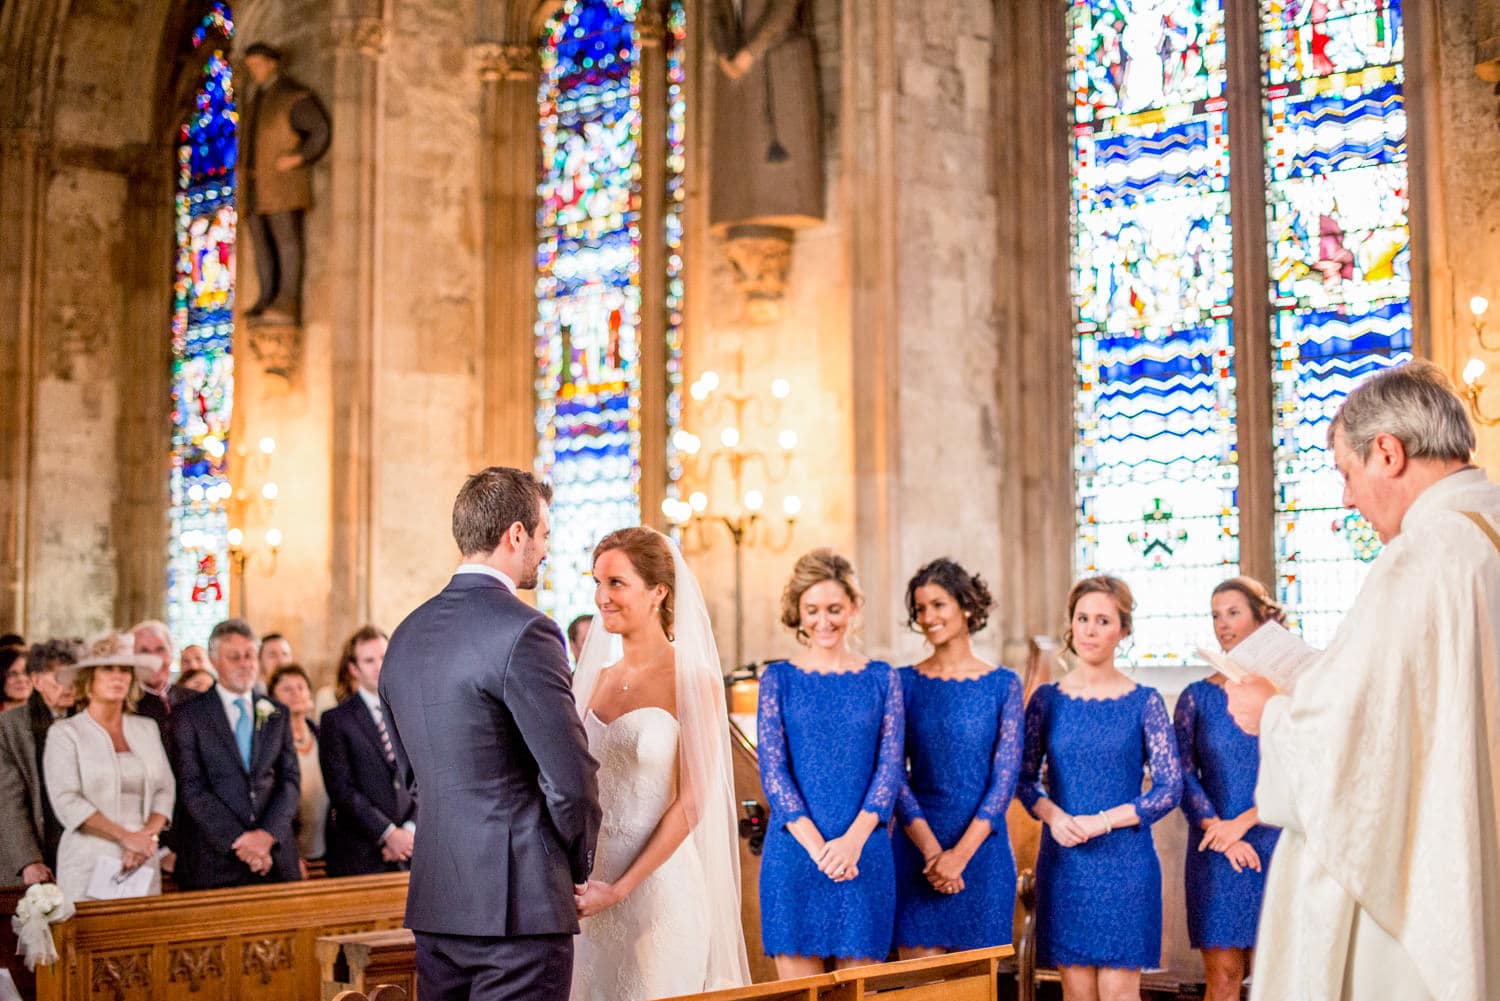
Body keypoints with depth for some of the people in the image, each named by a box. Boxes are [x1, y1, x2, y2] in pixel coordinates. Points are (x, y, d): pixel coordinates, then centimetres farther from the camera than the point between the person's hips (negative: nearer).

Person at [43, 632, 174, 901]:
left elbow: (165, 789, 9)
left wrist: (148, 835, -10)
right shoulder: (65, 733, 1)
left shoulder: (147, 729, 13)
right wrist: (126, 837, -15)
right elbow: (66, 801, -10)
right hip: (89, 863, -3)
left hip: (144, 865, 3)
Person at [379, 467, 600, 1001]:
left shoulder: (406, 635, 10)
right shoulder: (524, 631, -14)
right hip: (518, 900, -8)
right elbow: (570, 778, -15)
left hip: (433, 898, 8)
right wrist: (578, 865, 2)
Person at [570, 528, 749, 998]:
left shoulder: (692, 681, -9)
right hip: (592, 888, 5)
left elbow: (691, 804, -12)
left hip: (658, 886, -5)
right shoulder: (599, 677, 8)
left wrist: (621, 888, -14)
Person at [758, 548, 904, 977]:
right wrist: (816, 845, -15)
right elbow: (772, 769, -3)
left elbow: (891, 767, 0)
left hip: (864, 854, 1)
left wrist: (853, 840, -15)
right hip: (793, 852, 0)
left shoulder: (881, 679, 8)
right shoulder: (779, 679, 5)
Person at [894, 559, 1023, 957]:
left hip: (983, 848, 0)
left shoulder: (1003, 684, 2)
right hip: (917, 847, 0)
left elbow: (1006, 777, -4)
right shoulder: (905, 682, 4)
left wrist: (961, 853, -13)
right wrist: (930, 849, -13)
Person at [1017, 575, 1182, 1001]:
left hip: (1125, 863, -2)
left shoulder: (1144, 702, 0)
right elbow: (1024, 777, 9)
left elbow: (1170, 788, -3)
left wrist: (1102, 821, -14)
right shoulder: (1048, 699, 5)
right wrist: (1053, 815, -11)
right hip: (1063, 861, 2)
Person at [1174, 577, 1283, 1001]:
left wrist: (1242, 823, -13)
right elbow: (1182, 774, 0)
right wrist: (1219, 830, -13)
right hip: (1214, 854, 1)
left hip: (1275, 847, 0)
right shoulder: (1198, 696, 6)